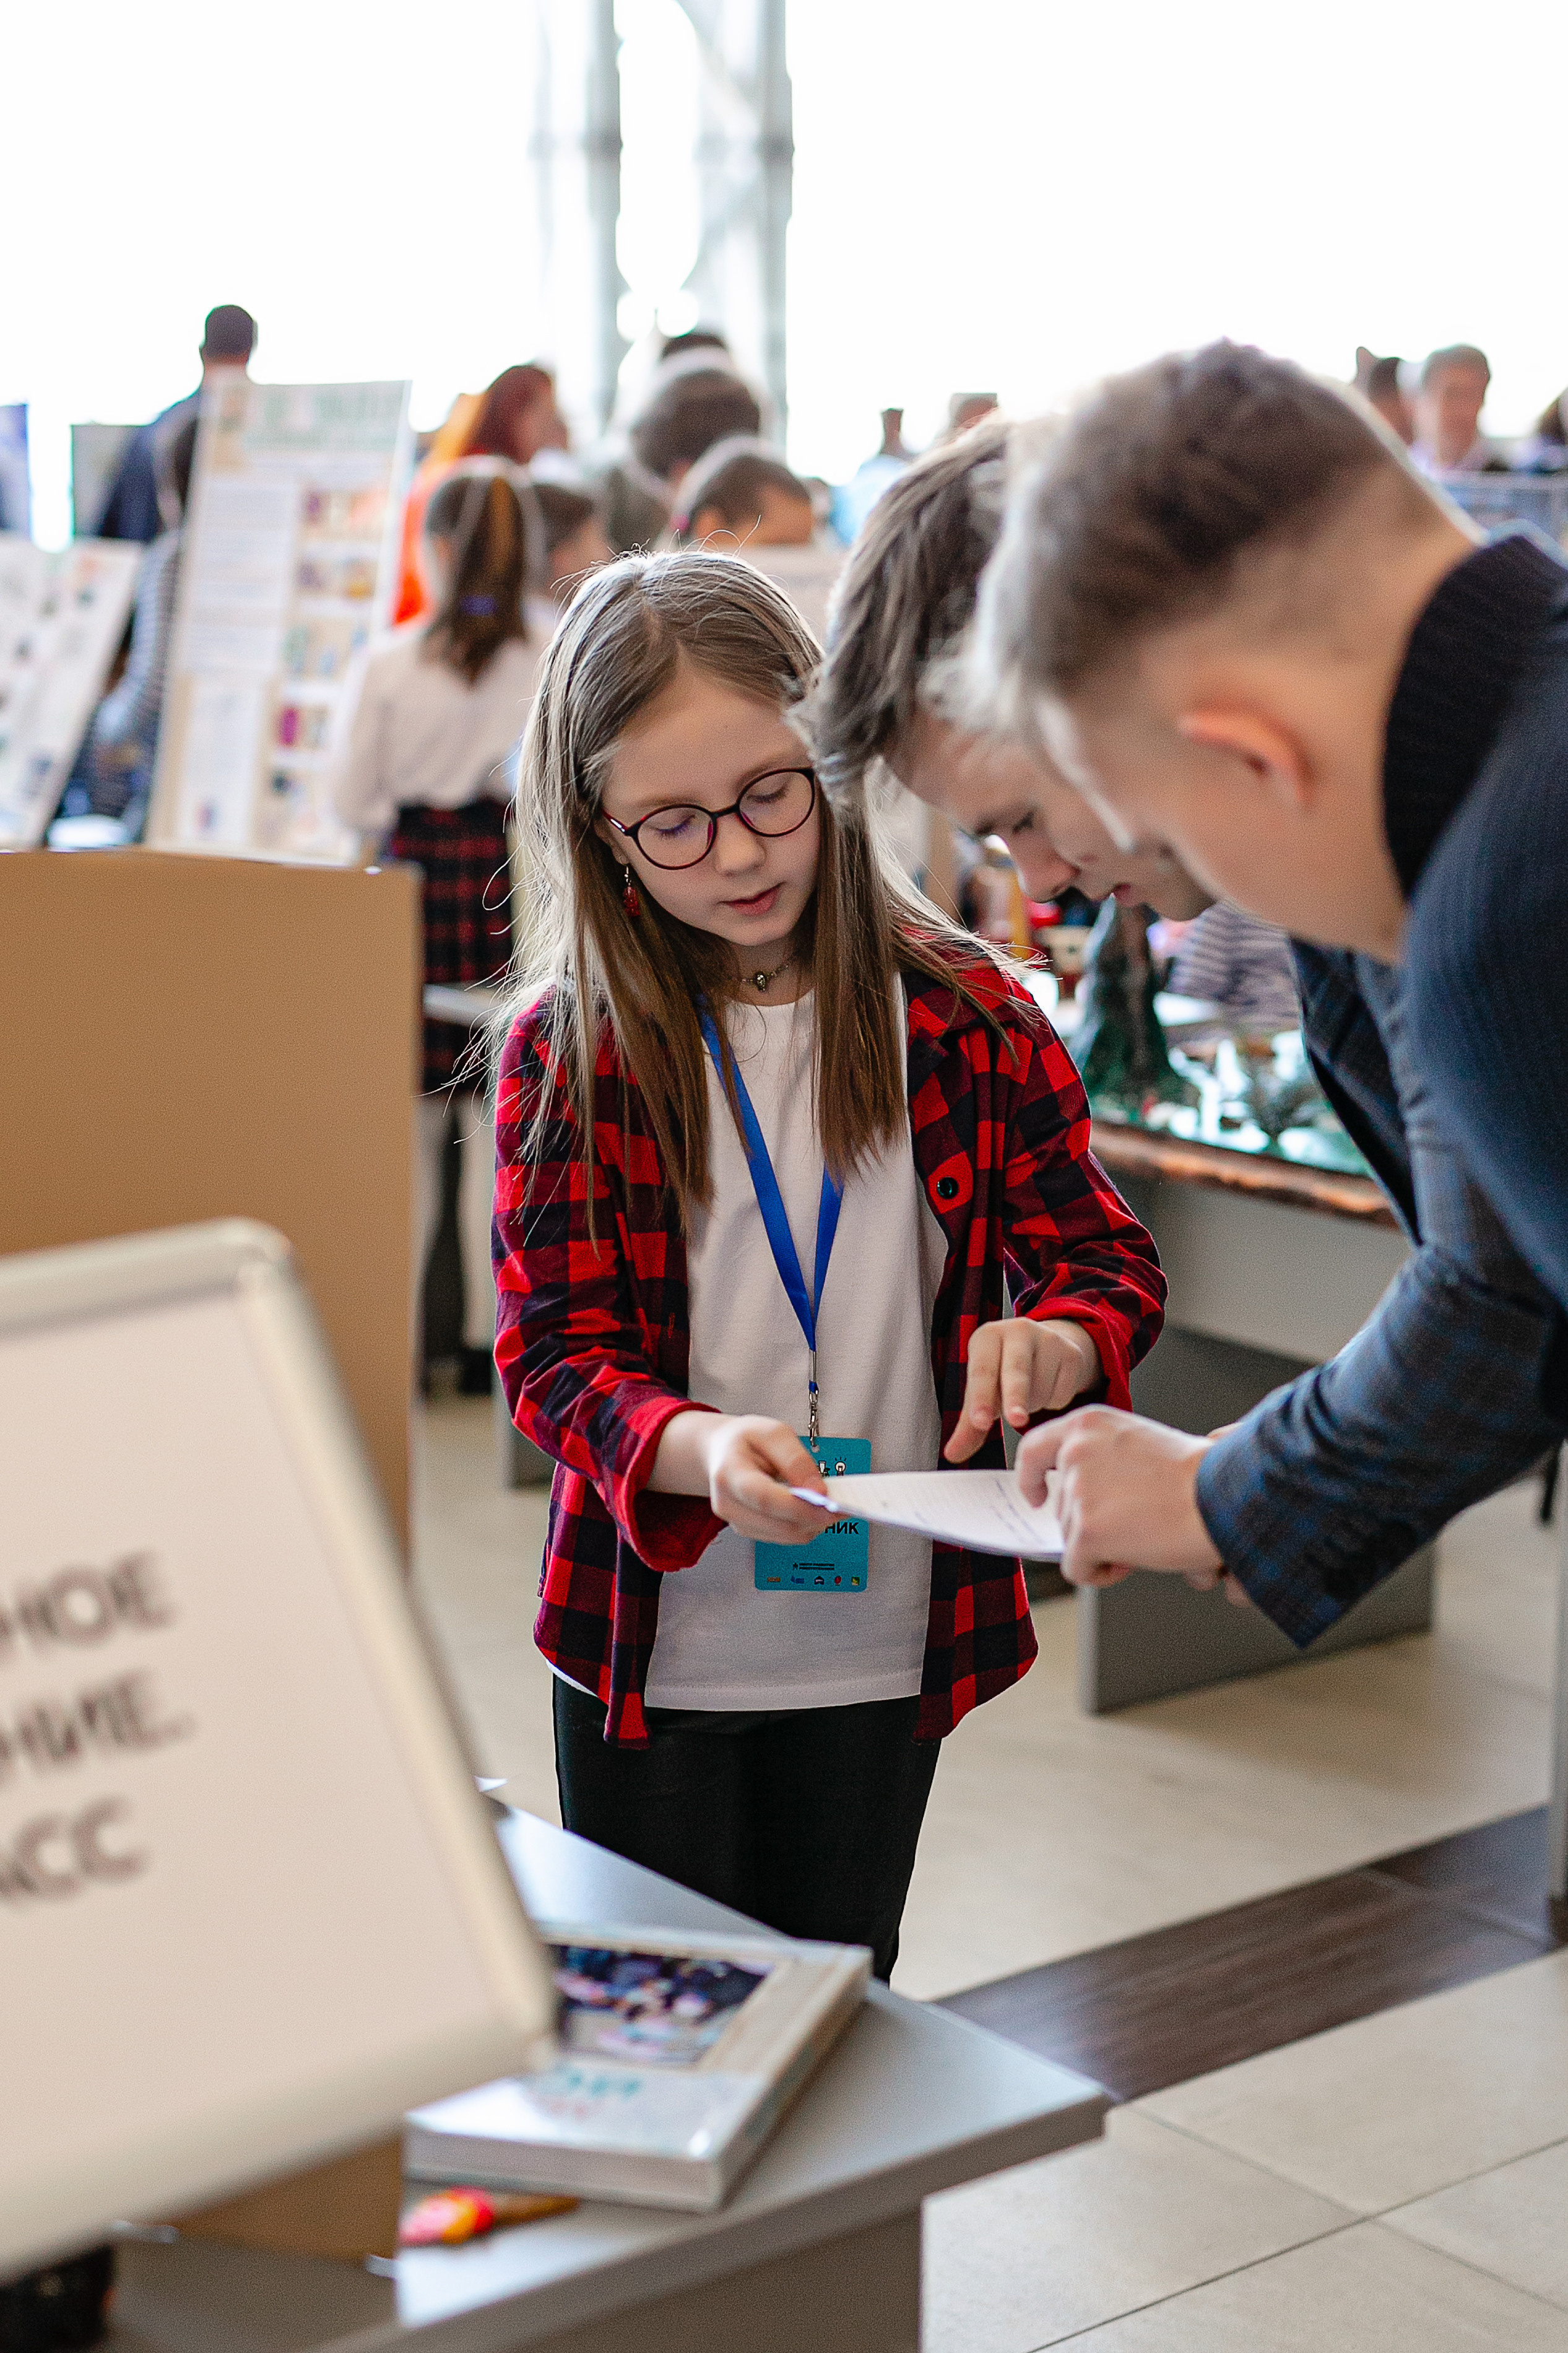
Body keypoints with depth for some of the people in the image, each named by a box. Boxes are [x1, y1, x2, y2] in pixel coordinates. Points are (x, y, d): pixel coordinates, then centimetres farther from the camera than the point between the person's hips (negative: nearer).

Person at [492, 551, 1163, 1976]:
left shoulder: (964, 1016, -5)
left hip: (886, 1640, 1)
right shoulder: (572, 1050, -8)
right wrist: (697, 1450, -31)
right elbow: (557, 1352, -10)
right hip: (657, 1643, -1)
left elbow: (1105, 1260, 0)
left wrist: (1054, 1343, -24)